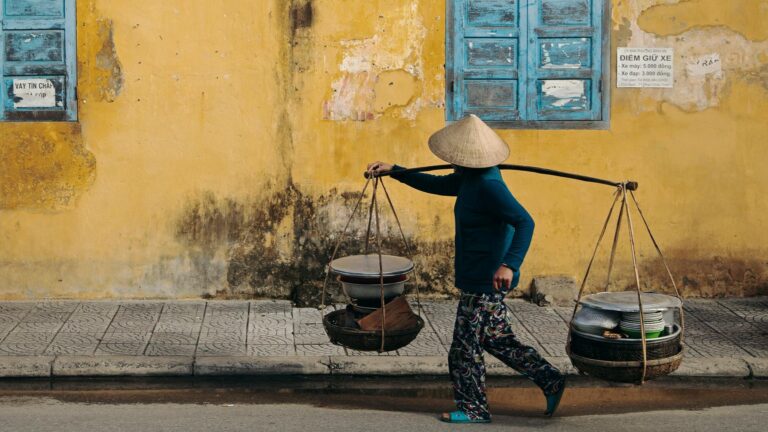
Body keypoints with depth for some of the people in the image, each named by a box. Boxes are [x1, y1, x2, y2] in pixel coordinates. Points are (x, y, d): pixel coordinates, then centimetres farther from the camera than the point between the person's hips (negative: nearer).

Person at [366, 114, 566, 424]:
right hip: (478, 278, 10)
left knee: (466, 345, 3)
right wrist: (393, 171, 23)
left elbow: (524, 222, -29)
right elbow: (436, 184, 24)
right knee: (498, 340, 18)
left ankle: (473, 408, 16)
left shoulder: (489, 186, -23)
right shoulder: (470, 179, 8)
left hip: (485, 282, -10)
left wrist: (509, 264, -38)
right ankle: (550, 380, 22)